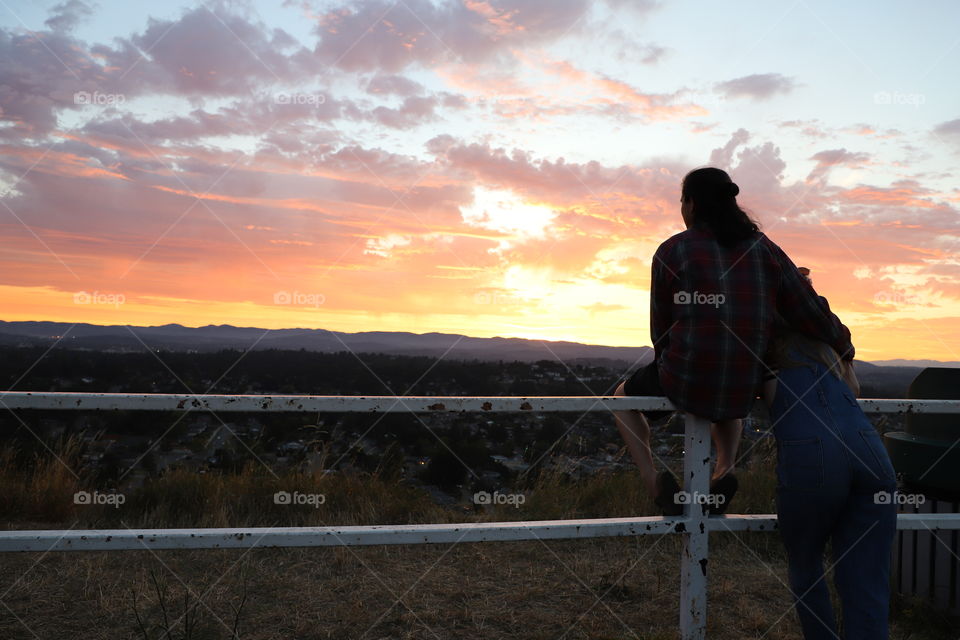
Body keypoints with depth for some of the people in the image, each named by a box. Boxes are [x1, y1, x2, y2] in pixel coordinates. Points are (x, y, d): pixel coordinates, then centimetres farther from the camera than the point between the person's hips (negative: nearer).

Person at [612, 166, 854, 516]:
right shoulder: (763, 248, 2)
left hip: (686, 381, -4)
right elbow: (809, 312, 0)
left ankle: (656, 486, 6)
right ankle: (724, 471, 15)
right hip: (745, 388, 4)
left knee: (623, 398, 27)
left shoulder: (671, 252, -7)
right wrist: (843, 347, 20)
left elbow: (661, 328, 1)